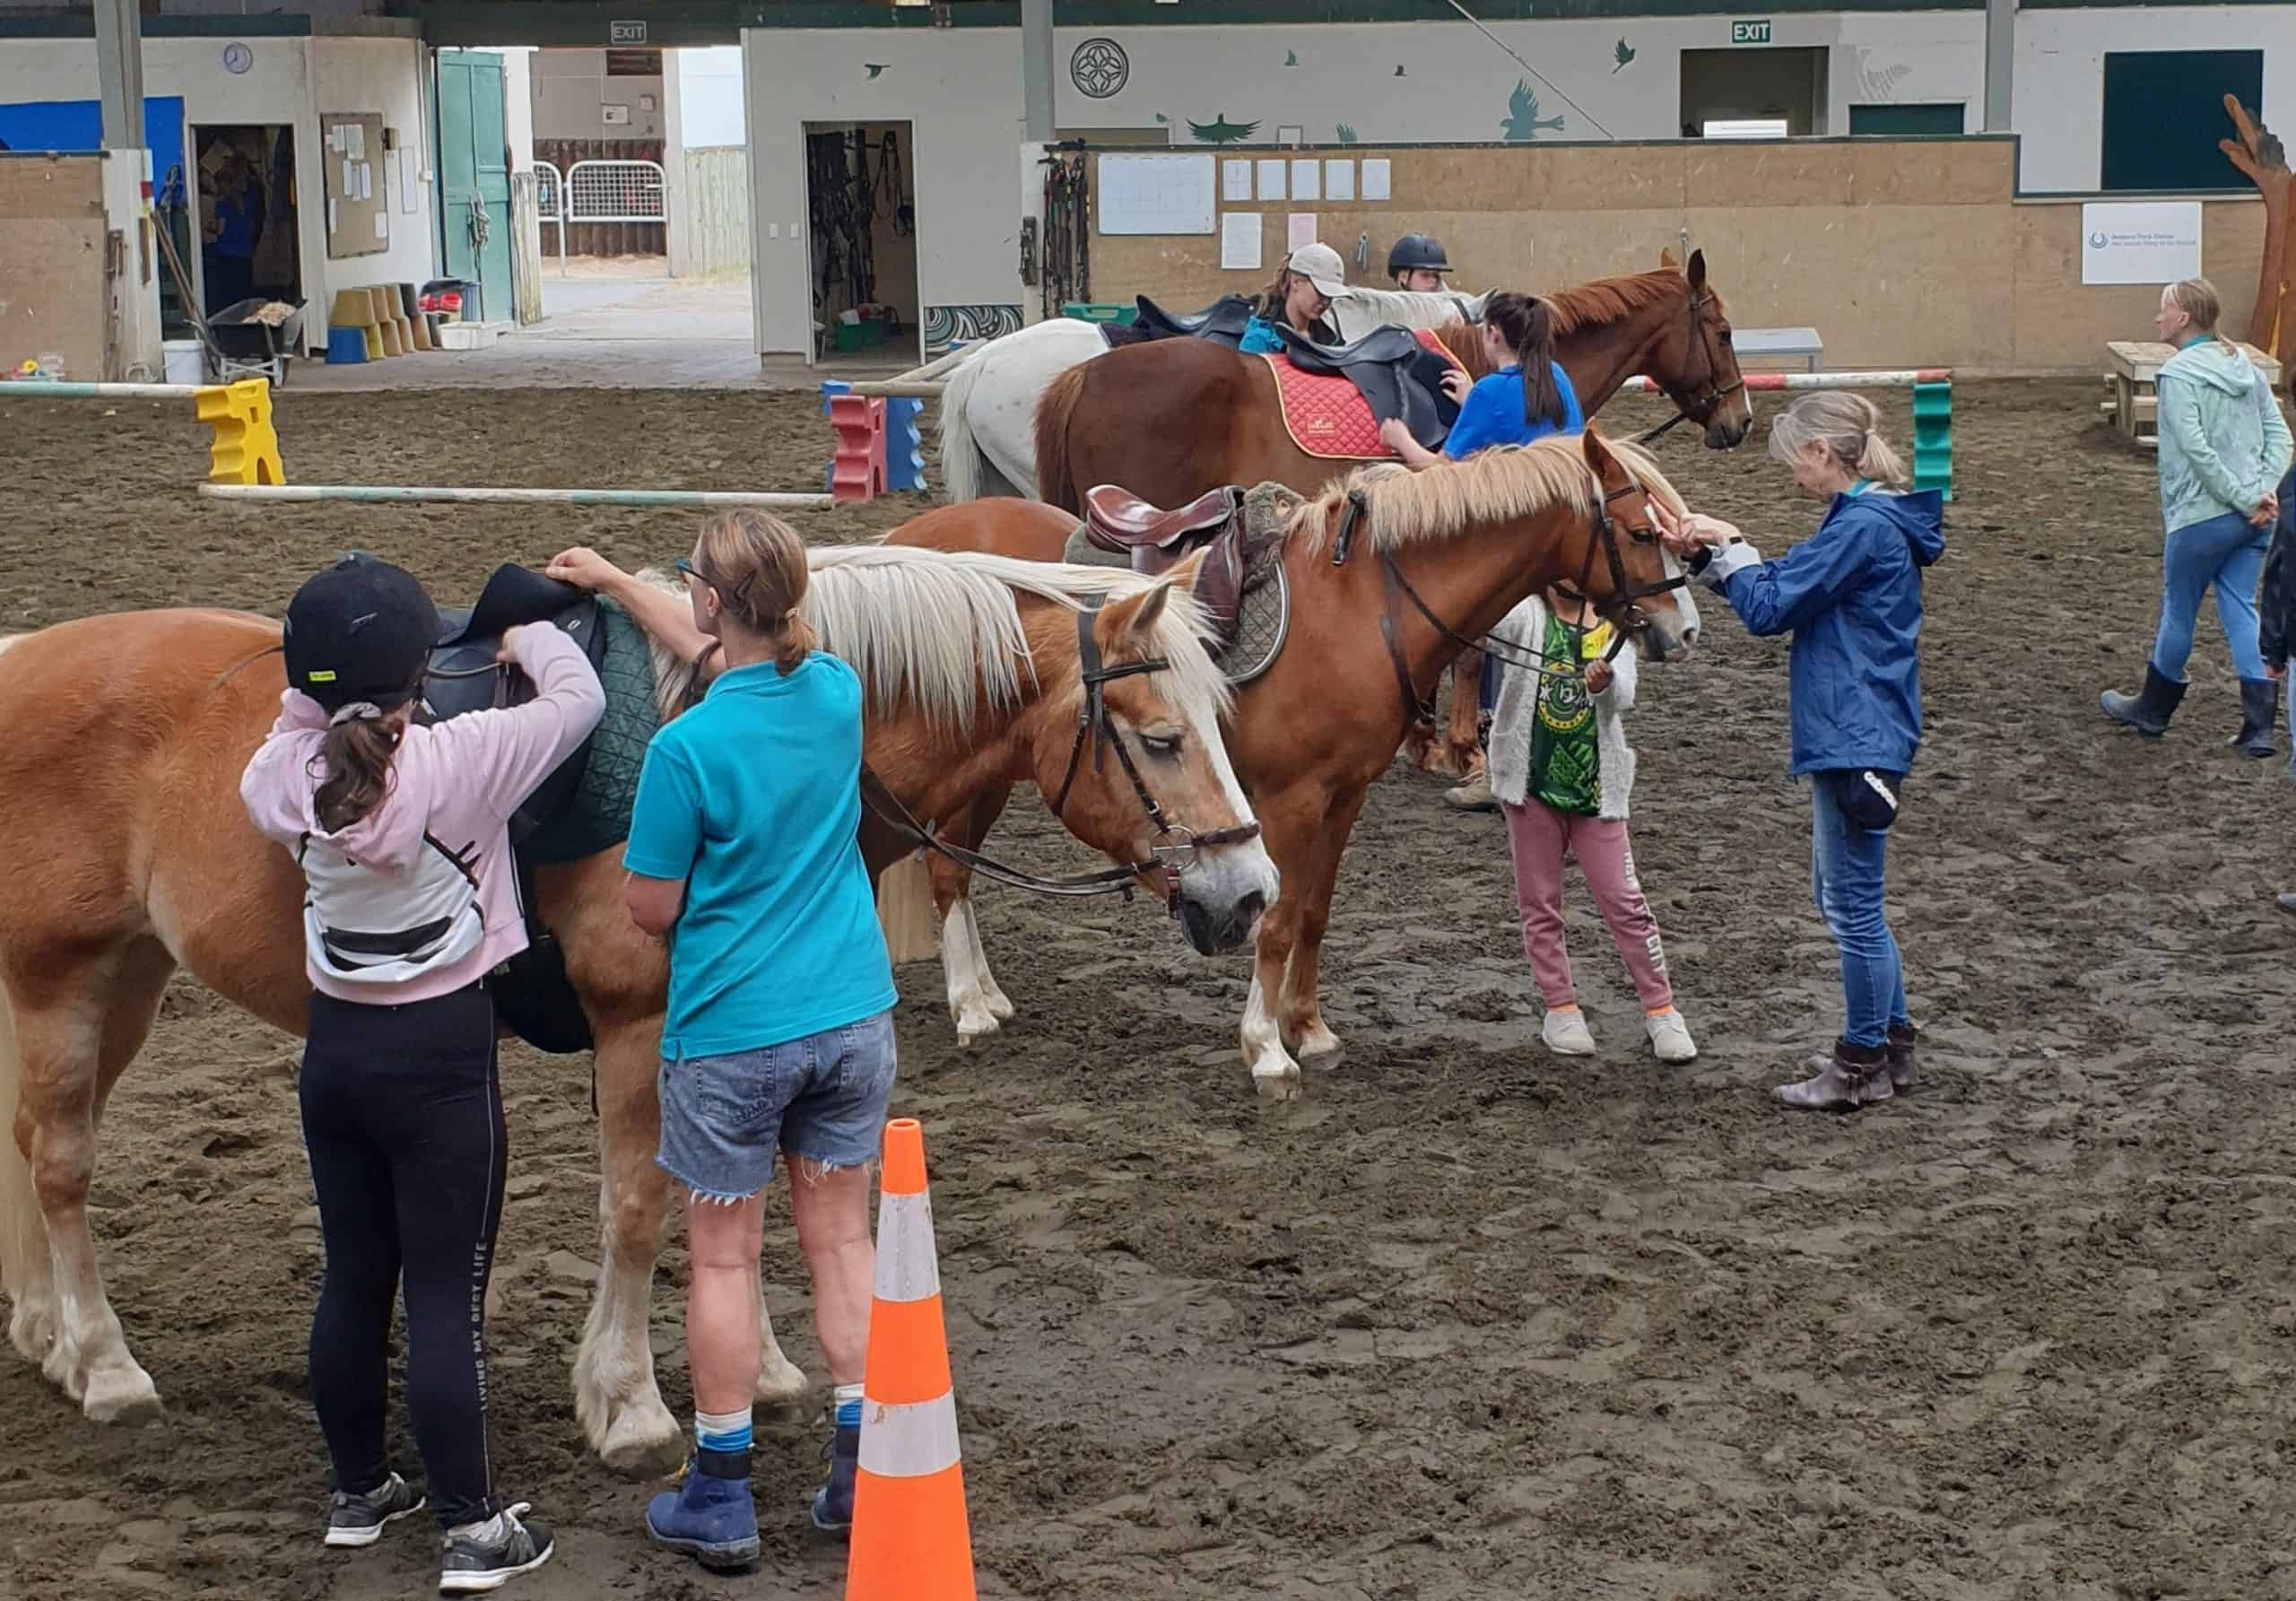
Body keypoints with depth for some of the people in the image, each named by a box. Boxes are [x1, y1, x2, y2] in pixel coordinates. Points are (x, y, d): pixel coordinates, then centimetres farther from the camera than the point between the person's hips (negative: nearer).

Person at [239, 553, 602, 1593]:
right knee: (446, 1295, 1)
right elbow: (580, 698, -7)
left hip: (335, 1047, 5)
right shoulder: (458, 762, -20)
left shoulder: (287, 774, -6)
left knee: (352, 1280, 17)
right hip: (440, 1053, -5)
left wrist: (319, 693, 8)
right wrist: (531, 637, 8)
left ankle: (357, 1493, 32)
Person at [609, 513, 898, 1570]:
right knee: (842, 1238, 15)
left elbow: (651, 909, -13)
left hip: (730, 1035, -5)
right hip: (853, 1016, 5)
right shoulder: (838, 694, -3)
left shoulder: (685, 749, -21)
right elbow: (735, 658, 18)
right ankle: (861, 1473, 19)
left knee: (722, 1257, 8)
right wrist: (614, 582, 26)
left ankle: (720, 1500, 17)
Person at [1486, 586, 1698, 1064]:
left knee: (1626, 903, 2)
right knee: (1540, 904, 8)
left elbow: (1624, 698, -14)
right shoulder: (1525, 615, -2)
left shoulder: (1612, 625, 1)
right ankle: (1561, 1010, 21)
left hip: (1595, 787, 0)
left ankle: (1660, 1010, 12)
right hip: (1532, 783, 0)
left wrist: (1604, 682, -37)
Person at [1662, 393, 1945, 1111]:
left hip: (1856, 741, -10)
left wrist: (1727, 547, -4)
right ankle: (1893, 1043, 28)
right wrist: (1714, 553, 7)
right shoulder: (1872, 521, 12)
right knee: (1844, 897, 19)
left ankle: (1861, 1067, 10)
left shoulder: (1862, 528, -19)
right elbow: (1790, 588, 18)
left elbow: (1769, 609, -18)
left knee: (1853, 905, 0)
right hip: (1851, 735, 10)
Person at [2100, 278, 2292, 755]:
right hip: (2254, 518, 7)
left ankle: (2152, 710, 29)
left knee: (2178, 612, 11)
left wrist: (2245, 499, -15)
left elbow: (2198, 451, -20)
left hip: (2201, 517, -7)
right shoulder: (2243, 366, 10)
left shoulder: (2178, 374, -13)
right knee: (2241, 611, 10)